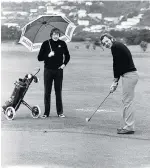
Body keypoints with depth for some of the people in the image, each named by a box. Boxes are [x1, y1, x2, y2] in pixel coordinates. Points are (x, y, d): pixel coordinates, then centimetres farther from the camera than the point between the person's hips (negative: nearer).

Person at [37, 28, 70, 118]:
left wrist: (64, 64, 3)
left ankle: (60, 112, 12)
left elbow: (67, 56, 18)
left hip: (58, 70, 1)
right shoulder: (46, 44, -2)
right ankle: (46, 112, 8)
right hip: (48, 70, -1)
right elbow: (39, 58, -2)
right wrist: (48, 55, -16)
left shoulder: (62, 44, 3)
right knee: (47, 92, 2)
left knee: (59, 92, 5)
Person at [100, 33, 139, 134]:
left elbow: (116, 64, -11)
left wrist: (115, 80, -3)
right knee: (126, 101, 14)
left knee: (127, 101, -7)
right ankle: (128, 126, 18)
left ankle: (129, 127, -5)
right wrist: (116, 82, 13)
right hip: (130, 75, 10)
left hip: (129, 75, -10)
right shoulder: (118, 46, 19)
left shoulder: (115, 47, -11)